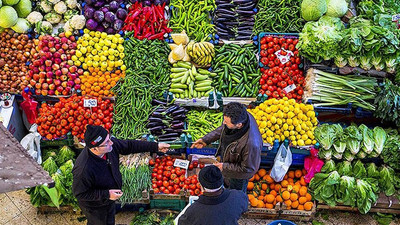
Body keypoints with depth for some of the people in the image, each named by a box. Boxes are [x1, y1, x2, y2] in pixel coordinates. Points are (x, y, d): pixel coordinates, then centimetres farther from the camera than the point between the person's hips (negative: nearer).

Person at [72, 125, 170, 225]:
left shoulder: (110, 144, -24)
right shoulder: (83, 169, -42)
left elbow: (129, 145, -7)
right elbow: (79, 193, -29)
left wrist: (156, 146, -4)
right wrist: (106, 194, -31)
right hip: (95, 208, -6)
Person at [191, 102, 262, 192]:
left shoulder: (251, 144, -49)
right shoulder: (239, 116, -28)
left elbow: (249, 168, -30)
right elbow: (222, 129, -3)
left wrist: (225, 167, -24)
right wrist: (206, 139, -7)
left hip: (239, 175, -6)